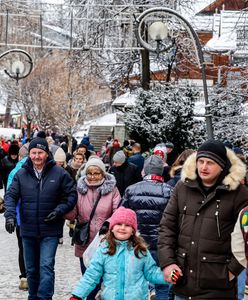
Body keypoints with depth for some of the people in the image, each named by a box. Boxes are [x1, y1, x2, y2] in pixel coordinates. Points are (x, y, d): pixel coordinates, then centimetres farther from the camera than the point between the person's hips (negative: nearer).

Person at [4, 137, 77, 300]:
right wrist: (10, 215, -17)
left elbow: (72, 195, 1)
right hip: (28, 230, 3)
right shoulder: (21, 174, 0)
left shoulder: (59, 173, -5)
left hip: (50, 231, -3)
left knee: (46, 266, -14)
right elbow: (11, 195, 0)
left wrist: (60, 210, -13)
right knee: (31, 269, 15)